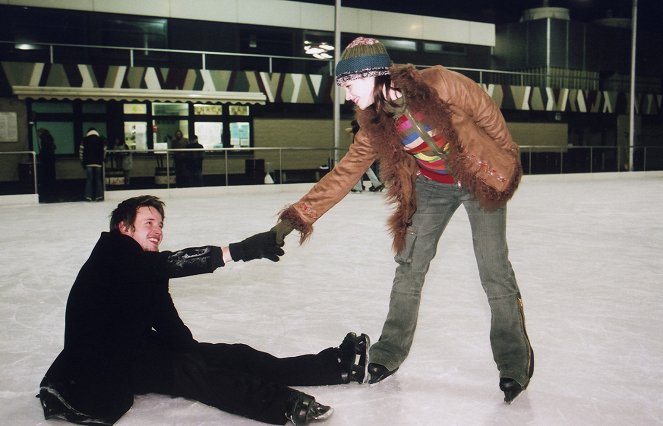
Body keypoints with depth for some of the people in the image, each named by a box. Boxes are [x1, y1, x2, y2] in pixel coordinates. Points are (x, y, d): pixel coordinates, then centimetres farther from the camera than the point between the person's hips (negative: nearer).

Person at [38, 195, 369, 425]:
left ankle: (337, 365, -17)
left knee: (225, 355, -8)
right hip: (101, 365, -8)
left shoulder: (146, 270, 11)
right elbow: (174, 262, -32)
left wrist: (191, 349, -9)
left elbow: (169, 327, 8)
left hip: (136, 348, 8)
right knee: (187, 369, -32)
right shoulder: (112, 256, -16)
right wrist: (240, 250, -41)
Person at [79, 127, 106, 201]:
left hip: (88, 163, -1)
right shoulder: (101, 140, 6)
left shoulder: (85, 140, 2)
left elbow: (81, 151, 1)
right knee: (98, 180, 4)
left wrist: (82, 162, 8)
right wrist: (102, 160, 16)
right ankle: (99, 196, 0)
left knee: (89, 180, 2)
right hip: (98, 163, 1)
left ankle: (88, 196, -2)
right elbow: (104, 151, 5)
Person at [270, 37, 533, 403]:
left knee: (494, 271, -5)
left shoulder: (440, 85, -27)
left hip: (481, 179, -4)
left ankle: (514, 363, 12)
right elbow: (344, 174, -10)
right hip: (430, 188, 4)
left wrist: (508, 164, -5)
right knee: (410, 266, 3)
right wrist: (299, 215, -17)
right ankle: (389, 353, 19)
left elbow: (488, 115, -14)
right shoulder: (375, 126, -12)